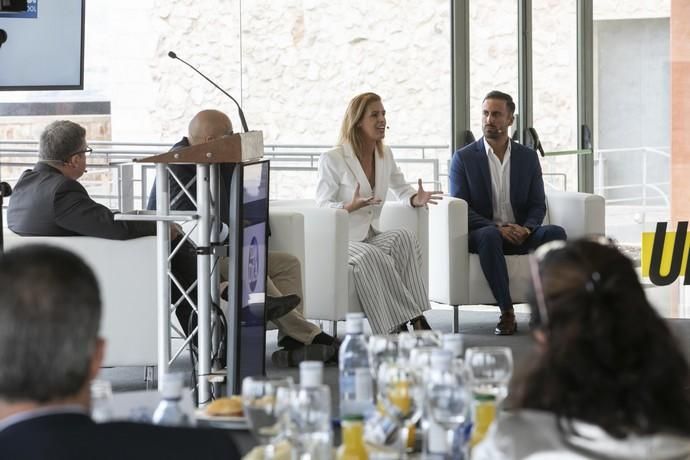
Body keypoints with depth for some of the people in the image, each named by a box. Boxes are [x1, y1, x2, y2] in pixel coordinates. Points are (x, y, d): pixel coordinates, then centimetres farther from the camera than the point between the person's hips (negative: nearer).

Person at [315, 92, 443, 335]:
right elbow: (322, 208, -8)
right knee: (371, 256, -38)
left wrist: (416, 199, -2)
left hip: (371, 237, 5)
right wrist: (351, 206, -29)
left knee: (404, 237, -29)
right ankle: (414, 318, -34)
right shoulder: (332, 160, -7)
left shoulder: (385, 155, 12)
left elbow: (401, 190, 23)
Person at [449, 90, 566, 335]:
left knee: (555, 233, -28)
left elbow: (538, 205, 9)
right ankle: (506, 312, -36)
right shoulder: (463, 158, 2)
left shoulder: (528, 157, 11)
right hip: (482, 233, -3)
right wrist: (497, 228, -20)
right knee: (489, 236, -39)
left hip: (520, 233, 3)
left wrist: (526, 229, -15)